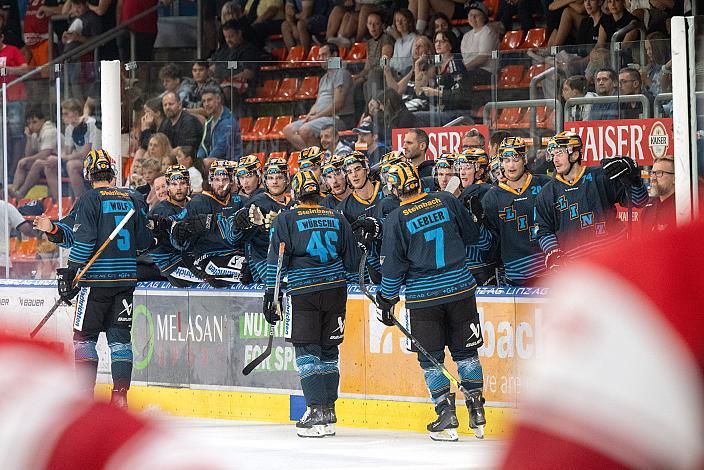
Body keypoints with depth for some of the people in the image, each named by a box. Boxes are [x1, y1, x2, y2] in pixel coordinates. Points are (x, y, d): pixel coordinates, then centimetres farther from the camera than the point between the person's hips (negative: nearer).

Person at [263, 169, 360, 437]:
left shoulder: (287, 220, -1)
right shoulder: (337, 219, 9)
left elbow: (276, 261, -4)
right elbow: (353, 263, 11)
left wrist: (271, 295, 0)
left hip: (303, 292, -4)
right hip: (335, 289, 4)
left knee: (307, 350, -1)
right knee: (329, 350, 12)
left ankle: (317, 409, -11)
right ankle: (329, 411, 15)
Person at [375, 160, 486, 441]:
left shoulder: (396, 220, -8)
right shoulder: (447, 202, 0)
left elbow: (393, 266, -5)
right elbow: (472, 236, 11)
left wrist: (387, 301, 7)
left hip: (423, 296, -3)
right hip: (460, 287, 3)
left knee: (430, 357, 7)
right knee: (465, 350, 14)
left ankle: (447, 415, 2)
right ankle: (477, 410, 14)